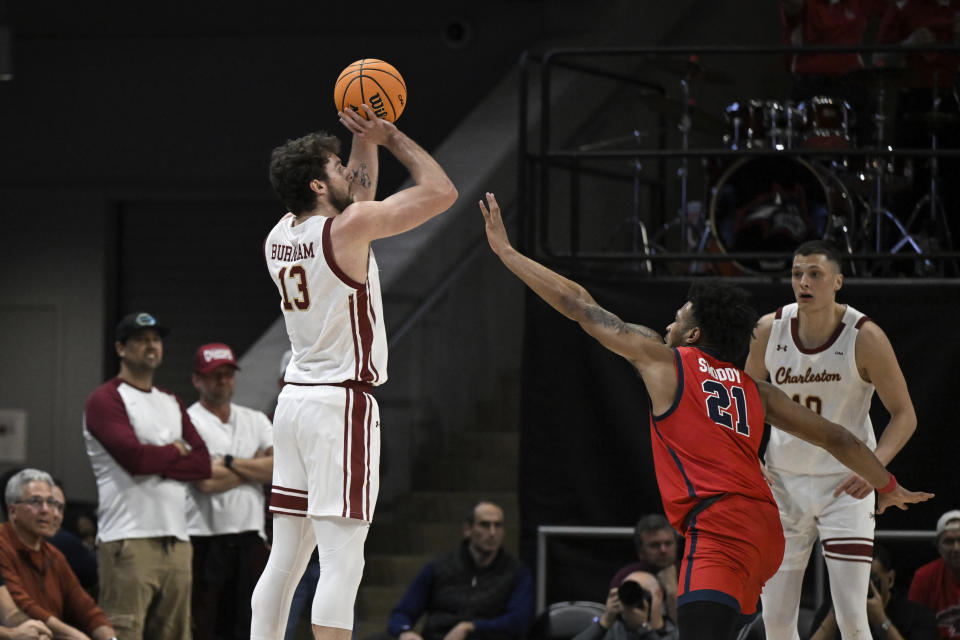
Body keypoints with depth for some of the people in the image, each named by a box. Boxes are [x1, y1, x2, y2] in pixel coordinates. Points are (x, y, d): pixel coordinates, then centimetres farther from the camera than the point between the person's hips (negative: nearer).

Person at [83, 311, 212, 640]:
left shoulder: (171, 403, 22)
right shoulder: (106, 400, -1)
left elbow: (202, 463, 10)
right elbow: (134, 456, -15)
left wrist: (155, 462, -7)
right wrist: (176, 450, 3)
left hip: (176, 539, 7)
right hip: (129, 540, -7)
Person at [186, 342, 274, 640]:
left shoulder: (256, 421, 15)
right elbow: (206, 481, -16)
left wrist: (231, 462, -8)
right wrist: (256, 466, -2)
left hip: (250, 539, 5)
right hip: (204, 539, -5)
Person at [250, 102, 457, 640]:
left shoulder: (280, 237, 10)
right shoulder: (349, 228, -13)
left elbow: (358, 197, 30)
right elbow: (441, 191, -7)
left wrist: (367, 142, 22)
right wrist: (392, 137, 4)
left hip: (296, 396, 8)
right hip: (343, 404, -8)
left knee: (286, 557, 10)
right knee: (342, 561, -10)